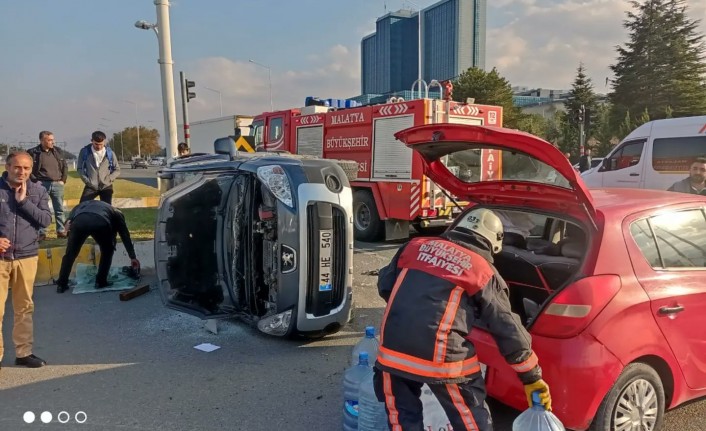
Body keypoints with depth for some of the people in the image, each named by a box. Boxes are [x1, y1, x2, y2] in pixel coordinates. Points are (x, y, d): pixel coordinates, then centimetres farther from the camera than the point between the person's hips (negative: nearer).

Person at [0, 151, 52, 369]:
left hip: (27, 257, 2)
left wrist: (24, 201, -13)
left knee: (25, 307, 10)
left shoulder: (38, 190, 4)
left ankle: (24, 352, 21)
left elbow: (46, 220, -4)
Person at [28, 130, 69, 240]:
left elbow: (65, 166, 14)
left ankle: (61, 231, 14)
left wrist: (63, 180, 5)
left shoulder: (58, 151, 8)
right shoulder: (33, 152, -4)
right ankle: (41, 232, 9)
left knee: (59, 209, 6)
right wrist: (35, 181, -7)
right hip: (41, 184, -3)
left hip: (57, 184, 3)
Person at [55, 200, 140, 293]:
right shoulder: (116, 213, 38)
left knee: (70, 254, 20)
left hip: (79, 221, 2)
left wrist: (69, 220, 7)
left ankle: (61, 284, 23)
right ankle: (101, 282, 22)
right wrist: (133, 257, 35)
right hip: (101, 222, -2)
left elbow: (74, 210, 25)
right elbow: (125, 236, 35)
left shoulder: (85, 204, 47)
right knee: (107, 251, 24)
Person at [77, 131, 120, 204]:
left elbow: (117, 169, 6)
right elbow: (79, 168, 5)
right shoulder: (85, 151, -1)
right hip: (91, 186, 0)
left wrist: (108, 179, -7)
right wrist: (87, 180, -6)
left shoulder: (109, 153, 0)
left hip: (106, 186, 0)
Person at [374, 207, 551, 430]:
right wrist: (532, 377, 13)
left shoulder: (416, 245, 12)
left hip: (394, 347, 4)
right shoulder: (483, 271, 2)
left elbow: (385, 285, 19)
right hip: (441, 356, -3)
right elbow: (507, 329, 4)